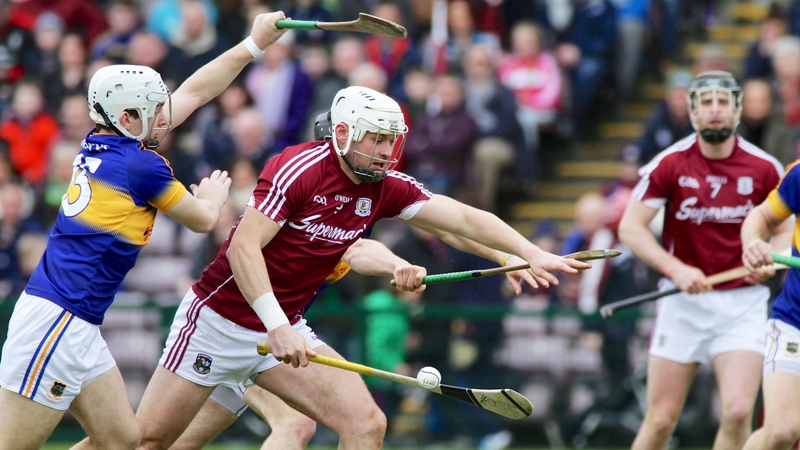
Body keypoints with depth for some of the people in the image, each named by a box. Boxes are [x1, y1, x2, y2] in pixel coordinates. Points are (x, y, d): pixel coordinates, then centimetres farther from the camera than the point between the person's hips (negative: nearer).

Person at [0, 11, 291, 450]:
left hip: (80, 330, 10)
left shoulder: (98, 144, 12)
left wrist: (254, 43, 27)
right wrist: (213, 194, 29)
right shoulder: (144, 166, -11)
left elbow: (193, 92, 22)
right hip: (57, 320, -10)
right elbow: (203, 219, 7)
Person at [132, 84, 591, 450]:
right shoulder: (300, 168, -20)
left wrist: (531, 253, -20)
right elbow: (243, 247, -26)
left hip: (286, 328, 6)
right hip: (219, 319, -6)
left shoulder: (386, 187, -2)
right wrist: (276, 327, -35)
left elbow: (464, 219, -6)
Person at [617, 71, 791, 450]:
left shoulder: (765, 169, -2)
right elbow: (630, 227, -4)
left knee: (738, 412, -16)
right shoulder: (670, 164, -5)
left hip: (744, 302, 0)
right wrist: (675, 268, -18)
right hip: (683, 302, 0)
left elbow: (784, 226, 12)